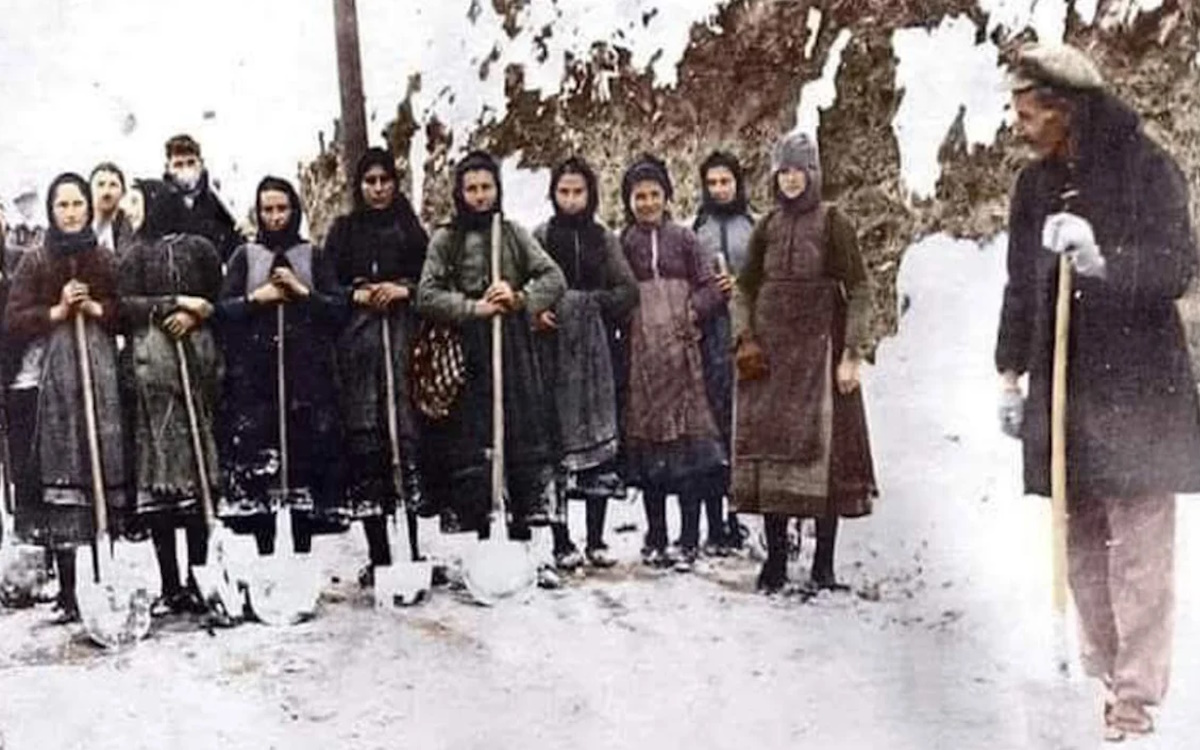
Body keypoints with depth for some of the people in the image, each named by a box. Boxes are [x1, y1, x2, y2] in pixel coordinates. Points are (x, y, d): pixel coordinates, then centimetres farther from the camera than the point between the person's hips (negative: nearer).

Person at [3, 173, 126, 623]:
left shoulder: (106, 261, 12)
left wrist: (97, 309, -6)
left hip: (99, 378, 1)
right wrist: (56, 311, -11)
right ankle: (66, 591, 1)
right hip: (50, 379, -1)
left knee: (105, 478, -4)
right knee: (57, 483, -4)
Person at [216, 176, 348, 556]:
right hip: (255, 372, 0)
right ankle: (264, 549, -1)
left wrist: (302, 291, -5)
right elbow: (222, 309, 7)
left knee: (307, 452, -5)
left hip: (307, 371, 0)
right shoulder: (245, 256, 14)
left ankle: (304, 545, 2)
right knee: (254, 452, -7)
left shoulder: (313, 256, 14)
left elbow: (339, 309, 5)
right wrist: (256, 298, -6)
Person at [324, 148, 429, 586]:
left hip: (403, 340, 0)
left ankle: (411, 548, -4)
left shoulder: (411, 230, 16)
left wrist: (404, 290, -6)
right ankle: (378, 554, -1)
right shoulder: (343, 230, 16)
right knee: (364, 439, -5)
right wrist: (357, 295, -6)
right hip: (357, 344, 0)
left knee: (405, 435, -9)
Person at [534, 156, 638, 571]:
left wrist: (592, 302, -5)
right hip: (554, 348, -2)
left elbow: (628, 290, 7)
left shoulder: (603, 238, 13)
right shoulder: (541, 236, 6)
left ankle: (596, 540, 10)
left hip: (593, 349, 2)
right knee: (557, 446, -5)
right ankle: (561, 542, 3)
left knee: (601, 443, 1)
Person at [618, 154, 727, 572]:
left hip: (679, 348, -1)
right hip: (641, 351, 1)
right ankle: (655, 538, 14)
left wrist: (691, 311, -9)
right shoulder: (621, 244, 9)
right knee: (648, 441, 4)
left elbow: (711, 288, 6)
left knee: (689, 440, -7)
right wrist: (626, 321, -7)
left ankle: (689, 540, -2)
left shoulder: (683, 239, 9)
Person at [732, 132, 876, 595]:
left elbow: (860, 291, -5)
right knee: (769, 445, 4)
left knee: (823, 448, -5)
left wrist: (851, 353, -11)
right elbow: (745, 289, 16)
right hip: (770, 352, 4)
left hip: (819, 348, -4)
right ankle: (775, 561, 12)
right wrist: (745, 339, 1)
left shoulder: (833, 223, -1)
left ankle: (823, 566, 2)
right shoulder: (767, 227, 11)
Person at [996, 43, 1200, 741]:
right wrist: (1012, 373, 17)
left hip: (1138, 393, -5)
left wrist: (1102, 261, -25)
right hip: (1062, 391, 5)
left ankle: (1136, 696, -1)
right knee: (1082, 543, 5)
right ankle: (1102, 676, 13)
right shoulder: (1036, 185, 13)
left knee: (1138, 546, -6)